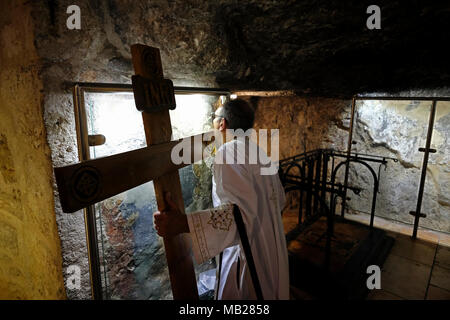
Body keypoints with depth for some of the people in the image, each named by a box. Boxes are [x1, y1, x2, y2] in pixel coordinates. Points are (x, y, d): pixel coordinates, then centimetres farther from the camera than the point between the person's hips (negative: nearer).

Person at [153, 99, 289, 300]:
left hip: (247, 251, -8)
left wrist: (183, 223, -42)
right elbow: (279, 199, 11)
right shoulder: (259, 152, 5)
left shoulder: (228, 153, -21)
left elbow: (243, 210, -35)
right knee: (267, 292, 26)